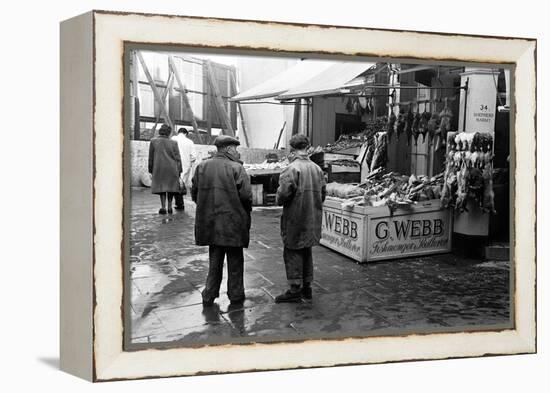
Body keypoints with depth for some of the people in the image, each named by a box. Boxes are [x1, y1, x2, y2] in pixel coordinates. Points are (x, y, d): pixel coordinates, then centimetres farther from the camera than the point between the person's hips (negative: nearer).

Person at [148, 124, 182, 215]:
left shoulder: (153, 141, 0)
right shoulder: (173, 143, -1)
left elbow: (151, 157, 4)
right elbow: (178, 158, -1)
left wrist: (151, 170, 11)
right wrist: (179, 171, 6)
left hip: (159, 168, 0)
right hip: (172, 168, 0)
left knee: (161, 187, 8)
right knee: (171, 186, 13)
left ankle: (163, 207, -3)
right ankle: (169, 207, 14)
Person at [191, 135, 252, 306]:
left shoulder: (202, 167, 2)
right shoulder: (236, 168, -13)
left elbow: (194, 193, 7)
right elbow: (246, 195, -16)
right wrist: (246, 211, 3)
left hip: (210, 222, 5)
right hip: (233, 221, -4)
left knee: (214, 259, 17)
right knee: (235, 260, 10)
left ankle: (209, 295, 21)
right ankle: (235, 295, 21)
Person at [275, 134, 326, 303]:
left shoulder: (291, 169, -17)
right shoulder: (317, 169, 5)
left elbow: (282, 195, -20)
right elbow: (323, 193, 10)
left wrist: (279, 200, 1)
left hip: (295, 219, -7)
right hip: (312, 219, 7)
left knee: (293, 253, 3)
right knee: (306, 251, 17)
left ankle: (295, 290, 7)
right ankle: (307, 287, 25)